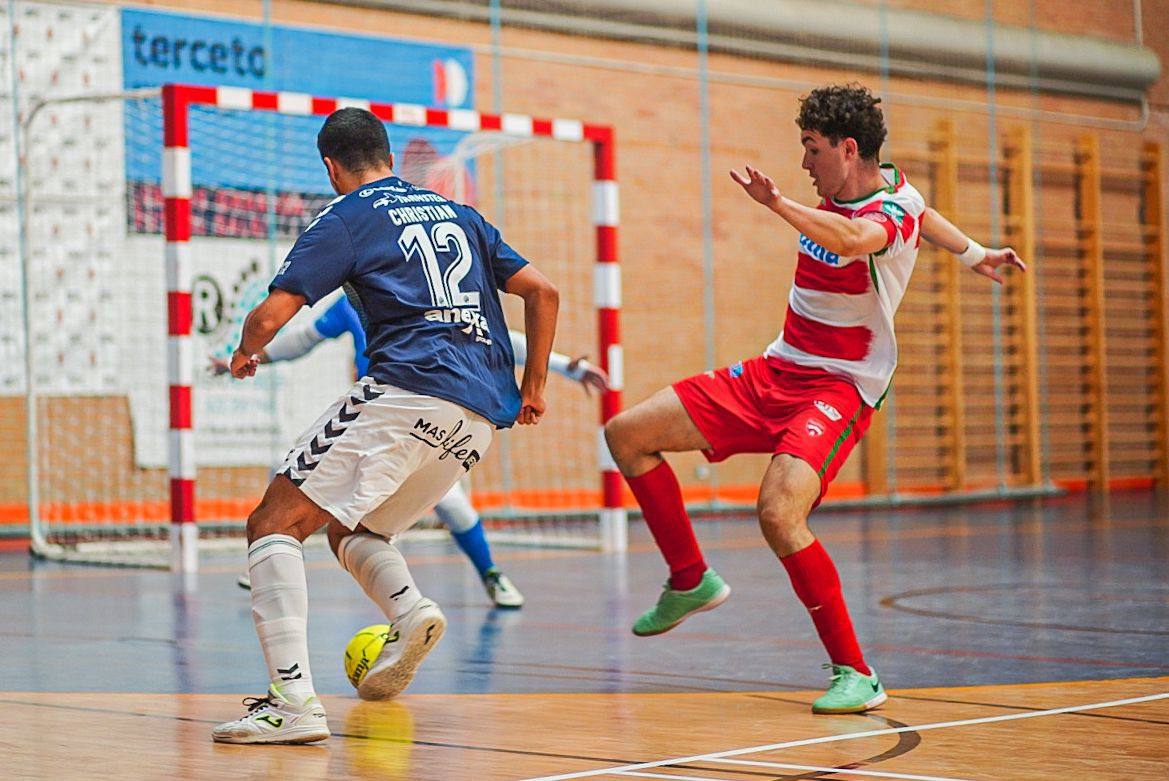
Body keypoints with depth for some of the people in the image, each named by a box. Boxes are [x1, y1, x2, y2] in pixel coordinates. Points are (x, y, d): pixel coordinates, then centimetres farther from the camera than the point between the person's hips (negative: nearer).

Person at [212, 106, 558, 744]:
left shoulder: (345, 219, 7)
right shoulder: (458, 214, 25)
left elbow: (270, 315, 0)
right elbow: (542, 292, 20)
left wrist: (245, 353, 21)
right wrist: (532, 386, 26)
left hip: (406, 390, -7)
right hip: (482, 415, 7)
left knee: (274, 524, -4)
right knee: (349, 529, 25)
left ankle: (293, 699, -22)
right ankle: (411, 612, -6)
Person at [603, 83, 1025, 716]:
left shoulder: (893, 205, -17)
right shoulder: (840, 190, 7)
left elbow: (852, 241, -43)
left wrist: (776, 203, -49)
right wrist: (971, 253, 37)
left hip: (837, 390, -9)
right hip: (775, 372, 9)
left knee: (779, 512, -33)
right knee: (626, 434, 1)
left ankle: (855, 674, -19)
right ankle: (691, 581, 18)